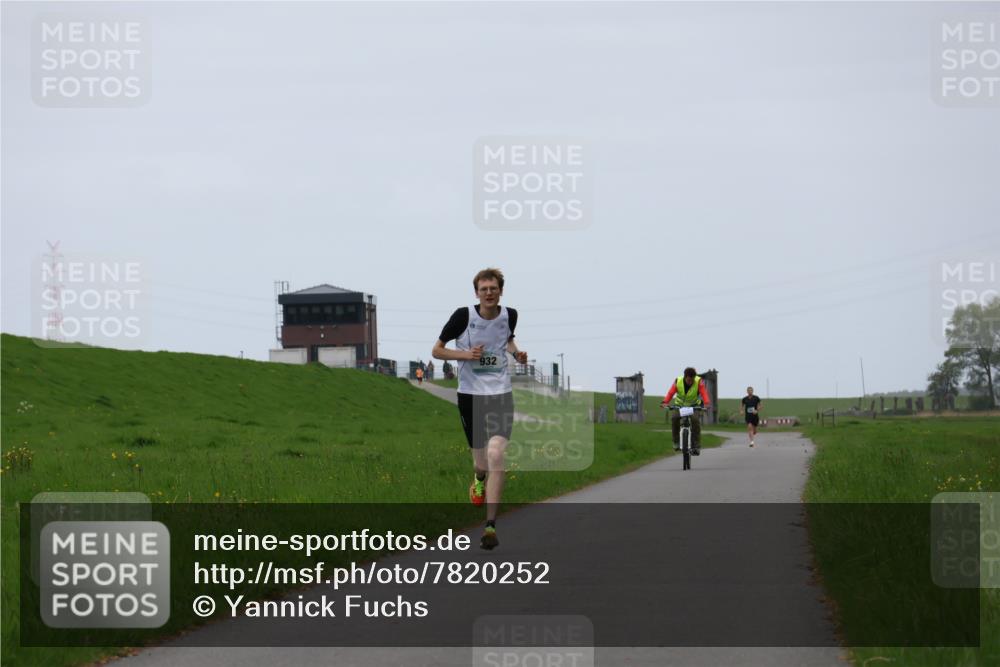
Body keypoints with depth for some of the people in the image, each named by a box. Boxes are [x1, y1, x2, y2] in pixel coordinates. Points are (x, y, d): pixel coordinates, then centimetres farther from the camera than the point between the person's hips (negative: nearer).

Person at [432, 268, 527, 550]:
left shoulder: (510, 315, 1)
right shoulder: (463, 316, -8)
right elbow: (436, 350, 0)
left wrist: (516, 353, 4)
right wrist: (466, 354, -16)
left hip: (500, 393, 1)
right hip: (470, 396, -1)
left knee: (496, 457, -18)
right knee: (483, 464, 8)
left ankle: (491, 526, -14)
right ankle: (479, 478, 50)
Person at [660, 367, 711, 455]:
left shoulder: (698, 382, -20)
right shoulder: (678, 381, -18)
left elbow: (704, 392, -33)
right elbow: (671, 393, -27)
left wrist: (706, 403, -52)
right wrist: (665, 402, -46)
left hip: (694, 405, -1)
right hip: (680, 405, 1)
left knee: (695, 420, -27)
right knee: (674, 418, -27)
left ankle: (696, 447, -20)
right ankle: (676, 442, -10)